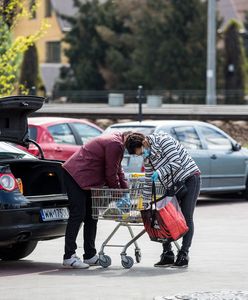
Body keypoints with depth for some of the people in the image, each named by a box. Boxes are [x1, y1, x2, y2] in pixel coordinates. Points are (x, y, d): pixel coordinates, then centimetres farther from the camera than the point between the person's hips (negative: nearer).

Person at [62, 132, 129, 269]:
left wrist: (125, 190, 15)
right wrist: (117, 191, -2)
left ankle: (90, 255, 16)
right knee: (77, 215, -13)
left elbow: (118, 170, 21)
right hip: (76, 175, -11)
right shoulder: (115, 144, -20)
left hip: (87, 179, 11)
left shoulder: (117, 143, 12)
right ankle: (69, 257, -13)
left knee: (91, 216, 12)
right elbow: (110, 173, -17)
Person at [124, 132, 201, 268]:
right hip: (173, 185, 8)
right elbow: (148, 182, 14)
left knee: (186, 217, -9)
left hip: (190, 178, -8)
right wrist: (145, 201, 12)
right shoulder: (147, 158, 8)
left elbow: (176, 163, -21)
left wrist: (159, 173, -20)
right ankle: (167, 254, 3)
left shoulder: (164, 140, -15)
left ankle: (183, 255, -8)